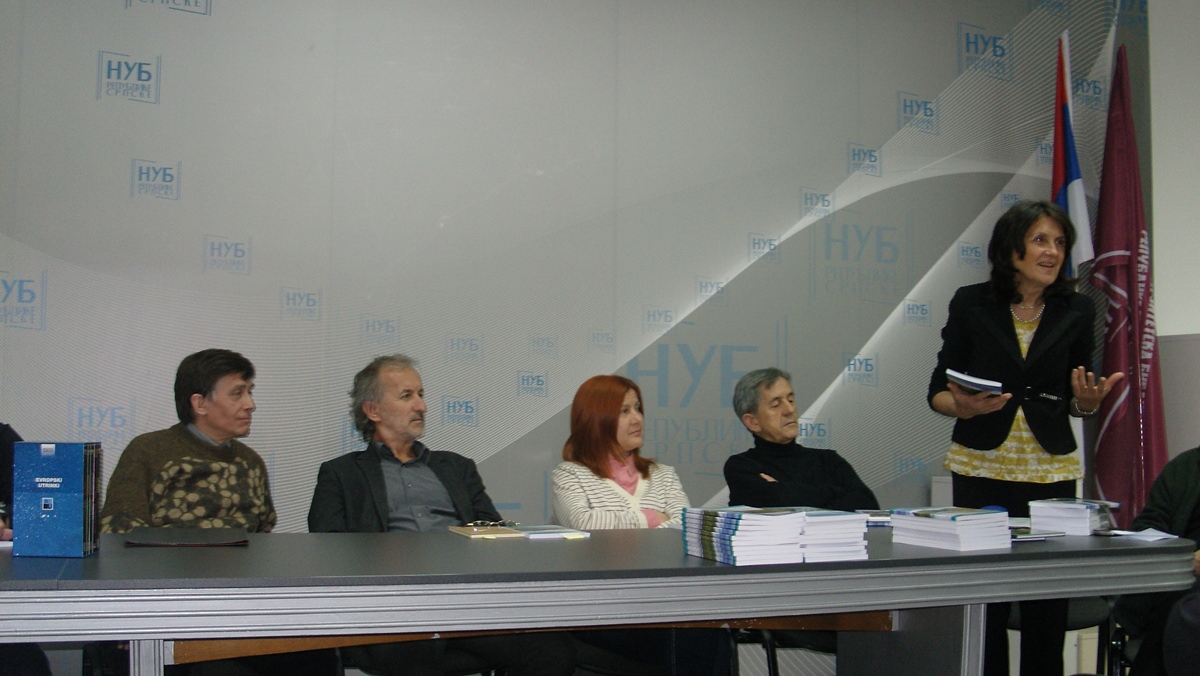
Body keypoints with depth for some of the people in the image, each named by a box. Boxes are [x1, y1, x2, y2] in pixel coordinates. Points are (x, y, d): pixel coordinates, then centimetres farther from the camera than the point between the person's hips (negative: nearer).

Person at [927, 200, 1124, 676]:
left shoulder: (1076, 311, 6)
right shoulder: (971, 304, 0)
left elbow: (1075, 402, 12)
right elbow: (938, 391, 3)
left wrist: (1088, 401, -10)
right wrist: (961, 406, -18)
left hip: (1050, 469, 2)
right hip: (982, 465, -1)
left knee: (1049, 596, -1)